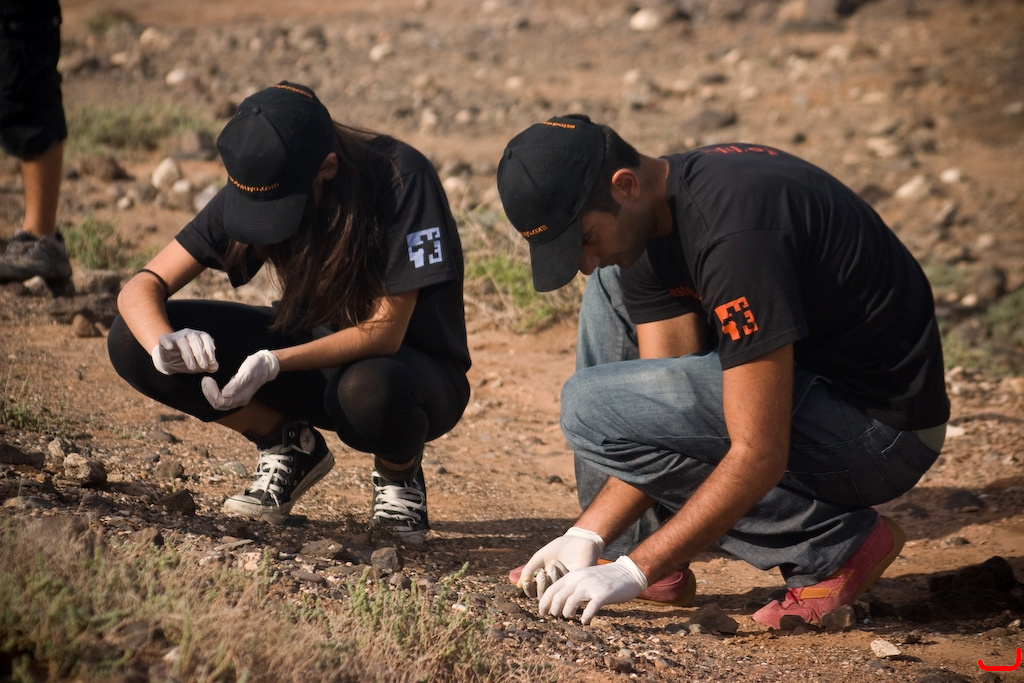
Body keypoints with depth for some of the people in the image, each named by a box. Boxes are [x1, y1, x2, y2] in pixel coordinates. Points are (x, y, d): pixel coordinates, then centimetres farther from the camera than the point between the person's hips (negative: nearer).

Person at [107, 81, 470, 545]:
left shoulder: (401, 179, -26)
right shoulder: (255, 184, -13)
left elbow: (384, 332, -27)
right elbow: (142, 288, -13)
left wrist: (275, 363, -39)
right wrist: (165, 343, -36)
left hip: (411, 364, -4)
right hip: (313, 349, 5)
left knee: (371, 395, -44)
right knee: (131, 342, -15)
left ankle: (400, 471, -6)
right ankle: (290, 445, 2)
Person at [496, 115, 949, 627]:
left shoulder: (734, 233, -29)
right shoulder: (648, 220, 0)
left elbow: (759, 456, -29)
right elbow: (666, 407, 1)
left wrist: (633, 571, -26)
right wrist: (587, 535, -9)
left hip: (881, 431, -9)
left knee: (593, 406, -16)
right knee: (612, 289, 10)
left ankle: (833, 546, -8)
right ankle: (637, 547, 10)